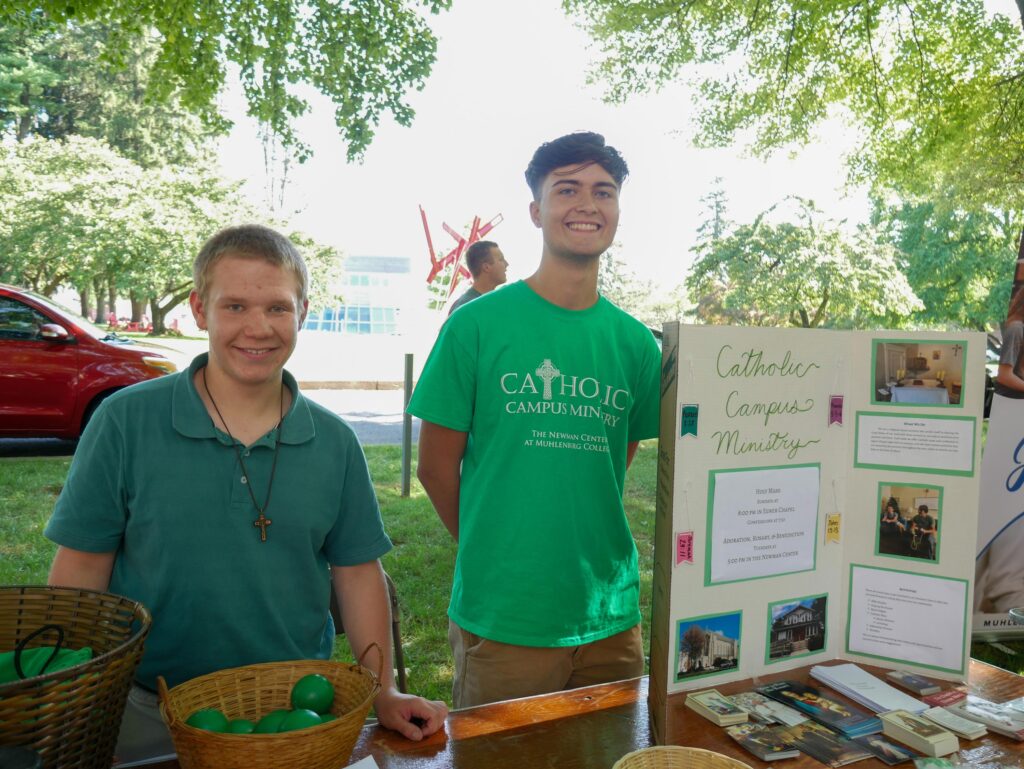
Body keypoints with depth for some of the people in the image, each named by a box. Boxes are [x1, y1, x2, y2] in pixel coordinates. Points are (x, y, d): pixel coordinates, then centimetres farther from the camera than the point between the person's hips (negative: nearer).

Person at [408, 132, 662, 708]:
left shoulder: (636, 342, 3)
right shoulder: (478, 324, -8)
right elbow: (437, 465, -3)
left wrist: (587, 548, 7)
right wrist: (495, 552, 3)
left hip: (612, 617, 4)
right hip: (501, 619, -3)